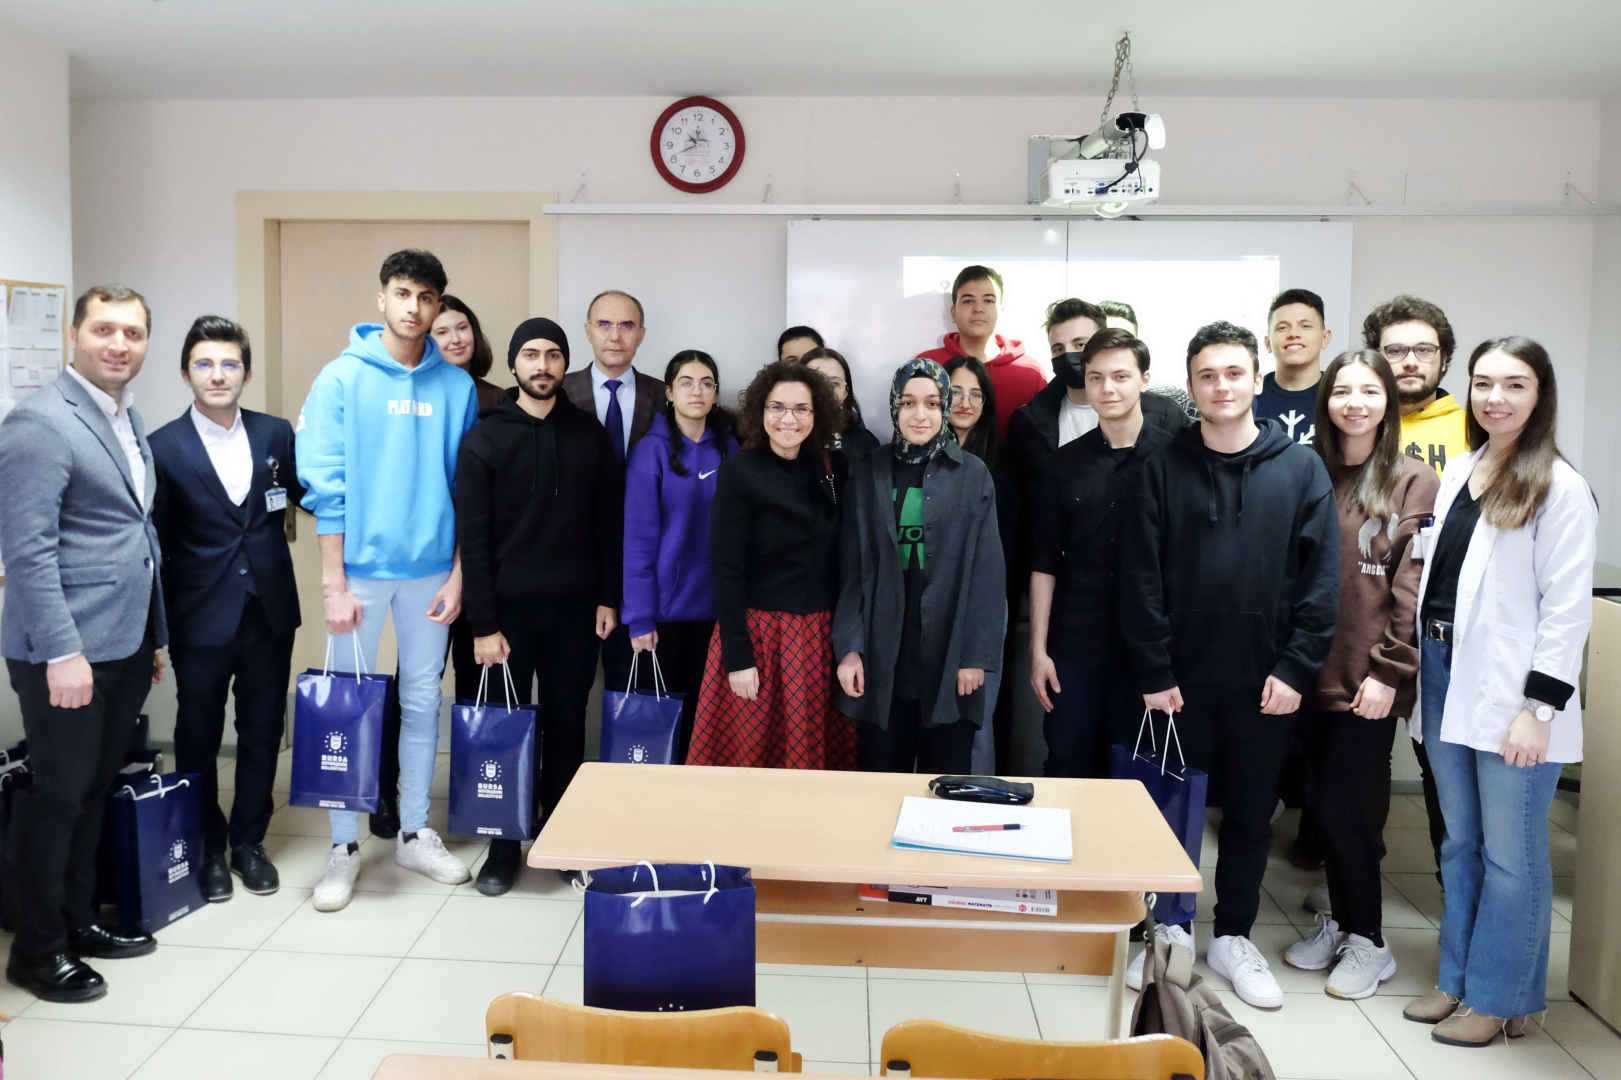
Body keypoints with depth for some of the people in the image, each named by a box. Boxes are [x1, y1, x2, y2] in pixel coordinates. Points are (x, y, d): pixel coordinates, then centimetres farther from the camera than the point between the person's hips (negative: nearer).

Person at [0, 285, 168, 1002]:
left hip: (126, 643, 8)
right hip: (67, 651, -8)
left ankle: (77, 920, 31)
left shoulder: (128, 419, 14)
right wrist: (62, 652, -21)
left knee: (95, 789, 17)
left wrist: (154, 636, 18)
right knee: (58, 796, 3)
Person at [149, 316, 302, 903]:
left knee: (262, 733, 12)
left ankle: (249, 842, 30)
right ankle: (208, 849, 29)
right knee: (199, 739, 11)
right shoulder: (163, 448, -5)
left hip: (270, 613, 2)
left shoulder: (277, 434, 2)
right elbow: (155, 545, -3)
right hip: (201, 620, -2)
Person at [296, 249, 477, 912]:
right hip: (362, 566, -2)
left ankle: (414, 832, 24)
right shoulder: (342, 378, -4)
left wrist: (458, 574, 0)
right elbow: (324, 485, -7)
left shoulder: (456, 386, 3)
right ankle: (344, 846, 16)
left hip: (432, 569, 2)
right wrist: (334, 582, -11)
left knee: (422, 700, 11)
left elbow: (467, 488, 4)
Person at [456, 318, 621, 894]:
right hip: (509, 609, -2)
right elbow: (471, 537, -6)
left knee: (566, 727, 9)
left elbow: (609, 521, 8)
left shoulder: (589, 432, 5)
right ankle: (504, 847, 19)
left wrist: (608, 598, 3)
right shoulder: (485, 438, -3)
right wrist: (483, 623, -11)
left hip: (574, 608, 2)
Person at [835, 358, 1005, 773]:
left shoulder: (973, 475, 0)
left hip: (950, 653, -1)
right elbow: (852, 571, 5)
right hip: (883, 656, 1)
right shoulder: (867, 476, 6)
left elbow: (987, 573, -2)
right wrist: (848, 648, -4)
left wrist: (977, 656, -8)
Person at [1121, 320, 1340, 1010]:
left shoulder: (1300, 468, 1)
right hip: (1181, 678, 0)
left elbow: (1322, 576, -2)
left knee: (1250, 815, 12)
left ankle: (1233, 937, 28)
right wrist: (1154, 672, -9)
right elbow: (1141, 576, -4)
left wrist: (1296, 669, -9)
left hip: (1265, 684, 1)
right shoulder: (1164, 468, 0)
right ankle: (1169, 928, 26)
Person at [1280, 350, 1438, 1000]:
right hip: (1314, 671, 4)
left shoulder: (1414, 483, -2)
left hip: (1369, 678, -4)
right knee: (1325, 802, 11)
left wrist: (1388, 671, -13)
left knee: (1343, 803, -1)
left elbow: (1414, 589, -7)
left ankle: (1367, 942, 17)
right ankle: (1340, 923, 29)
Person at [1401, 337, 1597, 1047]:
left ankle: (1500, 999, 18)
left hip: (1509, 691, -6)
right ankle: (1457, 980, 29)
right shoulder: (1458, 471, 10)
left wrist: (1538, 708, -16)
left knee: (1510, 854, 4)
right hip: (1443, 673, 7)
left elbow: (1567, 608, -12)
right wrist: (1418, 671, 11)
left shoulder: (1561, 488, -9)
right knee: (1460, 842, 16)